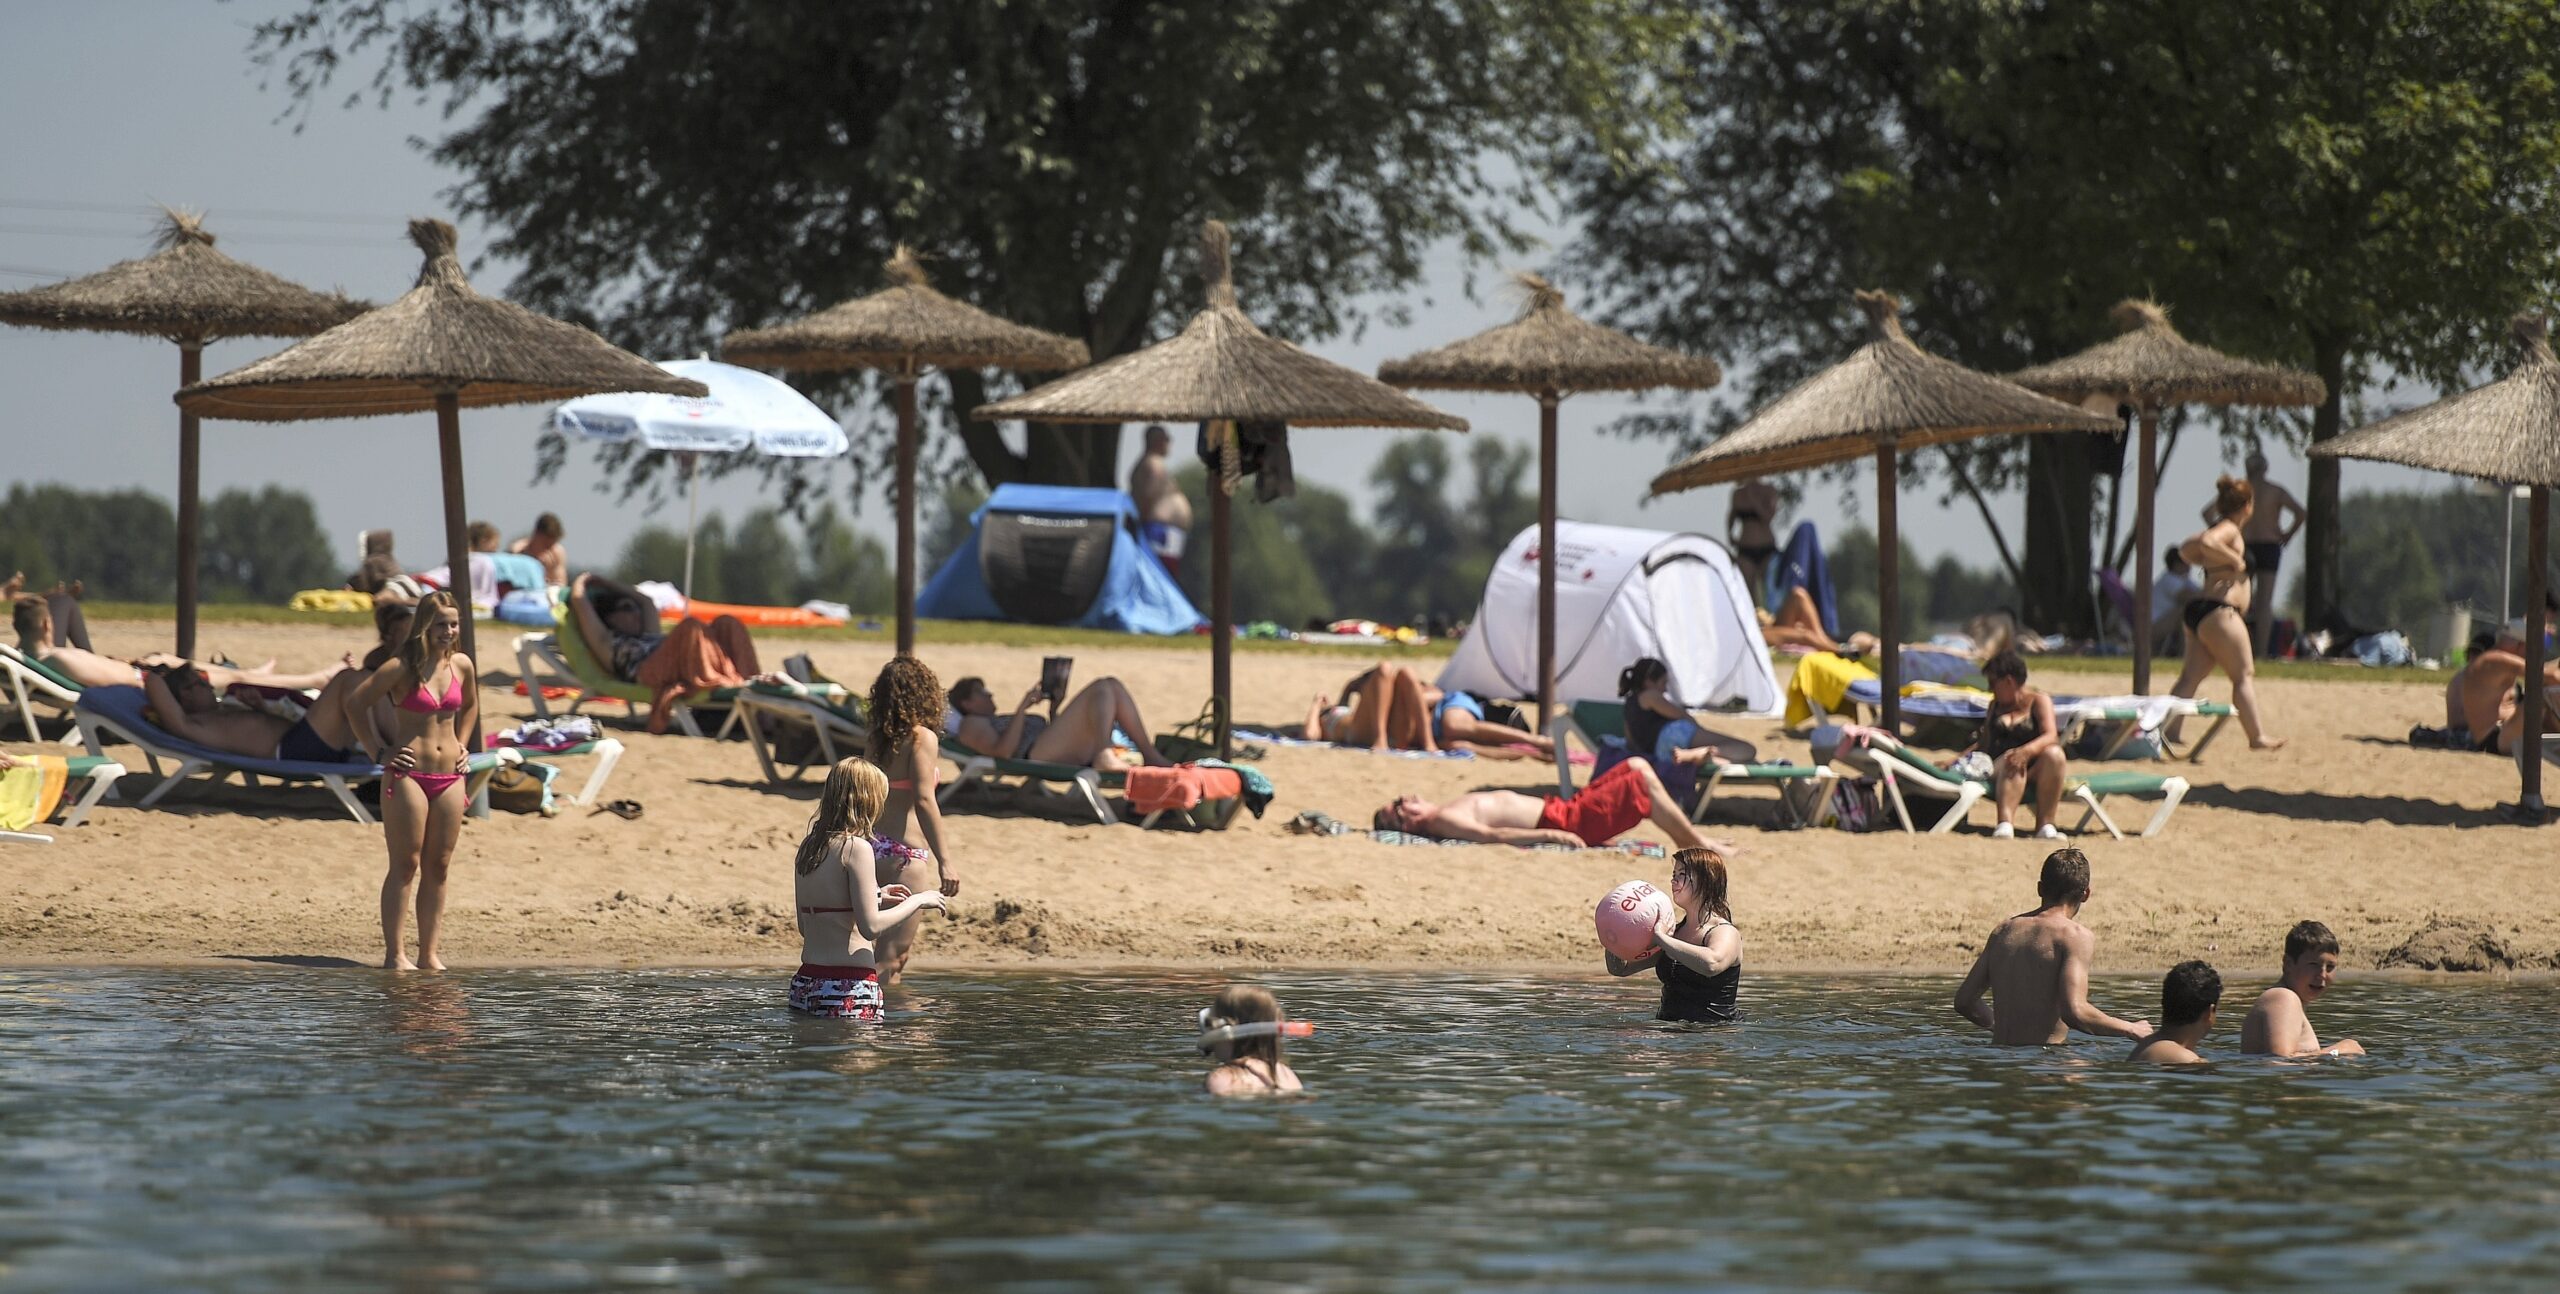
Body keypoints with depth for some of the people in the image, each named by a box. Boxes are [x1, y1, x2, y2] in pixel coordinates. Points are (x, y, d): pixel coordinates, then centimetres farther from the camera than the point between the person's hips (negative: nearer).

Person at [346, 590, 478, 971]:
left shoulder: (462, 665, 7)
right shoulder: (402, 668, -9)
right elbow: (356, 703, -5)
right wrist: (379, 751, -7)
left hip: (450, 778, 5)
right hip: (408, 773, -5)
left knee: (438, 867, 6)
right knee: (405, 865, -5)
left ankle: (429, 954, 9)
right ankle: (394, 954, -3)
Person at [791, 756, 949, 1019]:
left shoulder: (807, 847, 12)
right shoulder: (856, 848, -11)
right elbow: (871, 927, -15)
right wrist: (918, 901, -1)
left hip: (806, 983, 8)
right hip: (850, 989, -8)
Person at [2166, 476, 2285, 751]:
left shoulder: (2218, 529, 19)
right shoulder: (2229, 530, -9)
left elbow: (2186, 548, 33)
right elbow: (2207, 543, -30)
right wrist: (2235, 561, -20)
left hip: (2198, 613, 10)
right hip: (2219, 611, -10)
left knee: (2191, 677, 5)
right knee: (2244, 675, -4)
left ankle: (2169, 729, -2)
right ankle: (2258, 736, -3)